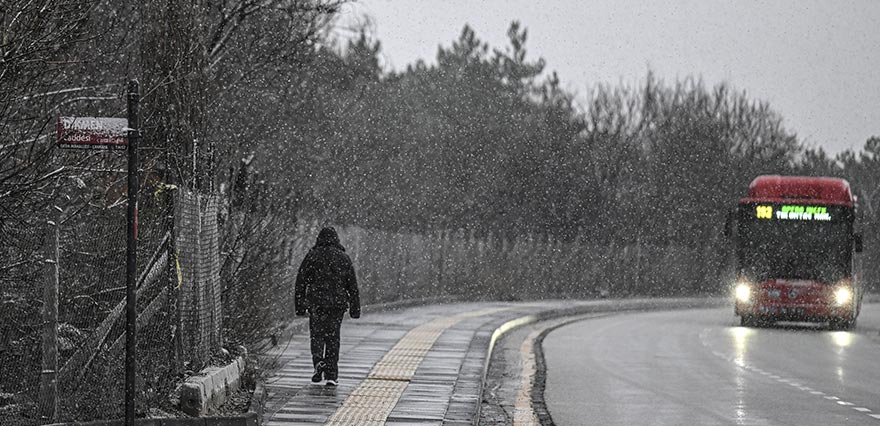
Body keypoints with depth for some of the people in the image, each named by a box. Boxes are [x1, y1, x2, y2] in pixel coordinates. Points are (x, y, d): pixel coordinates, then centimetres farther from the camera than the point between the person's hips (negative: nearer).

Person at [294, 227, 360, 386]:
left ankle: (318, 362, -17)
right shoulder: (344, 258, 6)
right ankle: (331, 376, 3)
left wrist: (300, 307, 6)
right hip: (338, 303, 1)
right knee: (333, 337, 7)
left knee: (316, 335, 10)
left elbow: (301, 283, 1)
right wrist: (355, 309, 11)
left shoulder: (312, 256, 2)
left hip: (316, 302, -1)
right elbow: (352, 285, 7)